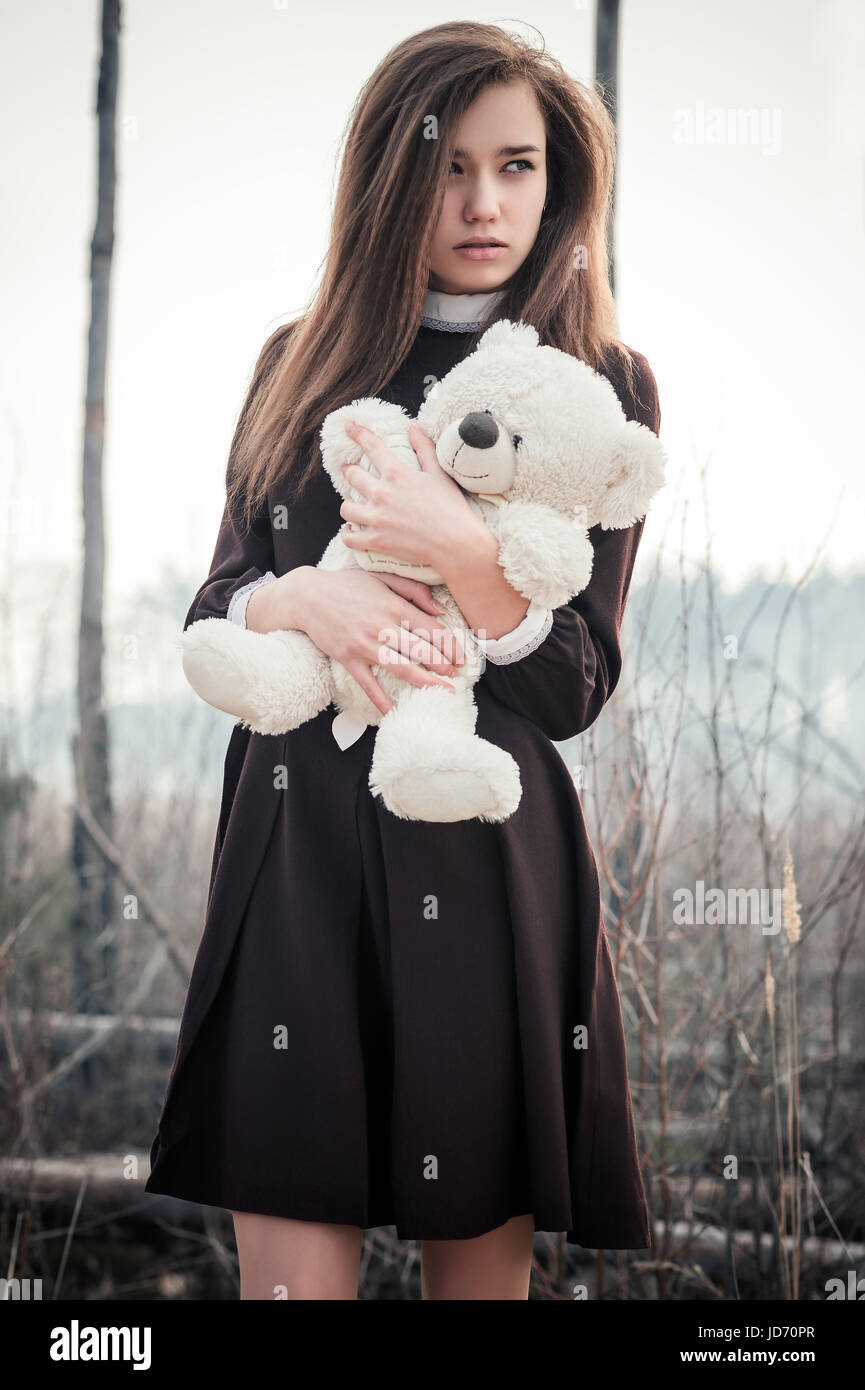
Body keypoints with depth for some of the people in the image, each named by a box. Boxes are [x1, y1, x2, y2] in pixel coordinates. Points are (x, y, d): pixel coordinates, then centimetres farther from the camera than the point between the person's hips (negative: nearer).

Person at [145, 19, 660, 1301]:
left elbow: (576, 691, -1)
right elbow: (212, 611, 12)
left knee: (483, 1259, 5)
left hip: (485, 864, -2)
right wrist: (299, 598, -11)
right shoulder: (300, 365, 13)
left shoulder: (601, 386, 4)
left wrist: (465, 554, -19)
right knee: (289, 1265, -2)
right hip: (296, 846, 2)